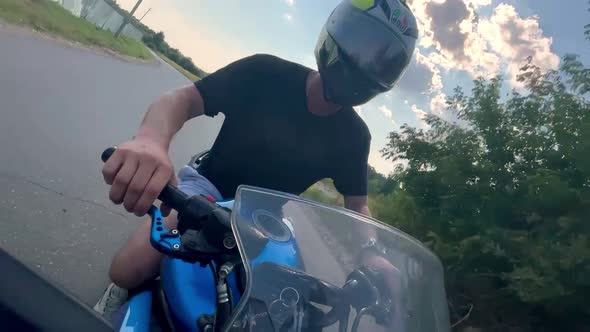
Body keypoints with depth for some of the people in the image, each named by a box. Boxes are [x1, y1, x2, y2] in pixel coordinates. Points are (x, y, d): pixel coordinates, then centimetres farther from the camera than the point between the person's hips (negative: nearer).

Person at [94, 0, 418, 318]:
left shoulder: (354, 136, -6)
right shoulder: (266, 73, -17)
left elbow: (357, 205, 1)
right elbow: (182, 99, -25)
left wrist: (374, 255, -19)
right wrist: (151, 139, -49)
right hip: (209, 185, -3)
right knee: (129, 270, -26)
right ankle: (117, 297, 14)